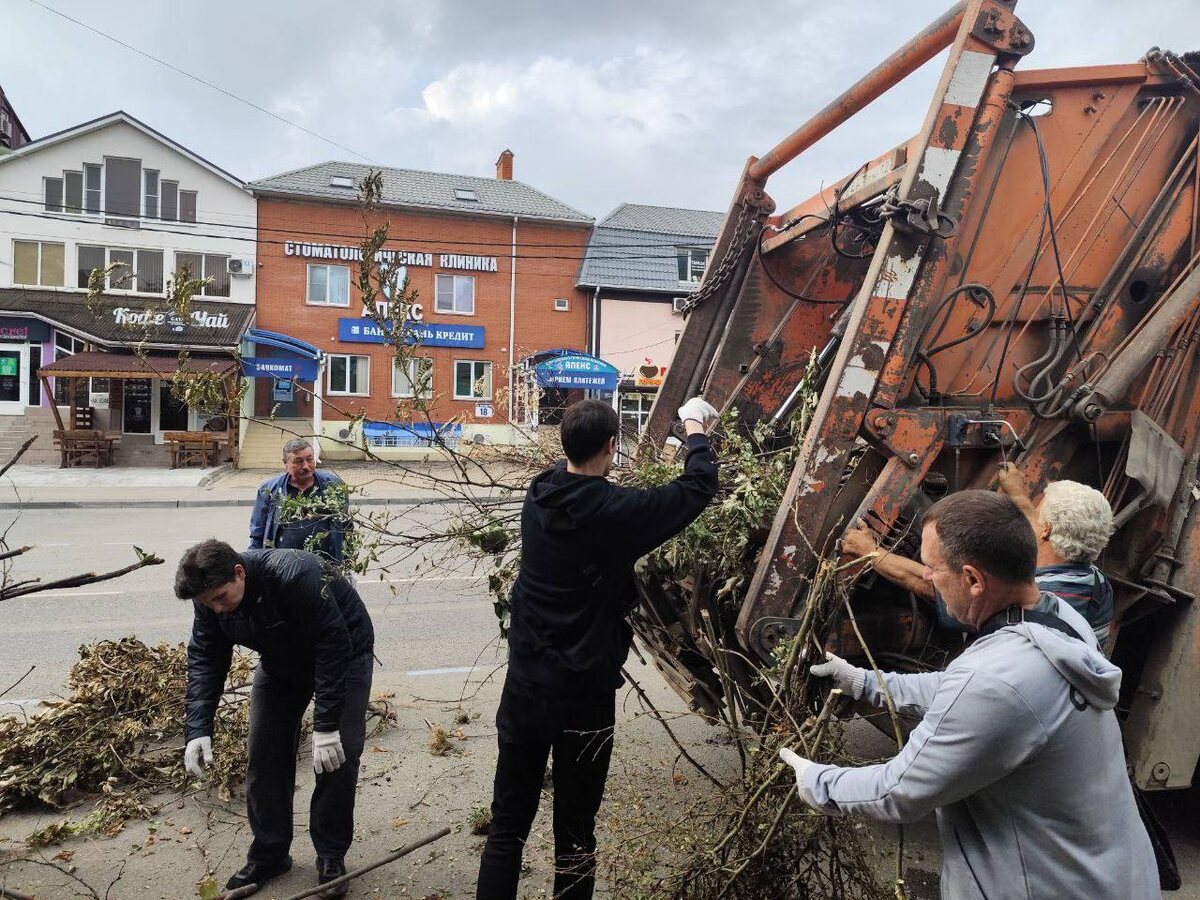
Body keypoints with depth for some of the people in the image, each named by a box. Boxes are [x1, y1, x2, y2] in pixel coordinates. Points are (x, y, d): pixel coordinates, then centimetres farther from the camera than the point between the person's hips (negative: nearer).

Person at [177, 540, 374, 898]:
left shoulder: (296, 576, -40)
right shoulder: (209, 597, -19)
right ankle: (269, 854, 20)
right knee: (264, 756, 3)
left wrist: (326, 725, -35)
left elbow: (334, 646, -36)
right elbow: (204, 660, -12)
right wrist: (197, 730, -24)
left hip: (343, 655, -5)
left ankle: (331, 858, 8)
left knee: (338, 757, -9)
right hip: (281, 662, 6)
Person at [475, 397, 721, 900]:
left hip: (523, 688, 5)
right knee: (575, 831, 12)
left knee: (507, 823, 16)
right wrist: (695, 426, 7)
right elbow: (698, 490, -8)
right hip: (583, 695, -5)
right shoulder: (614, 511, -20)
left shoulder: (539, 497, -4)